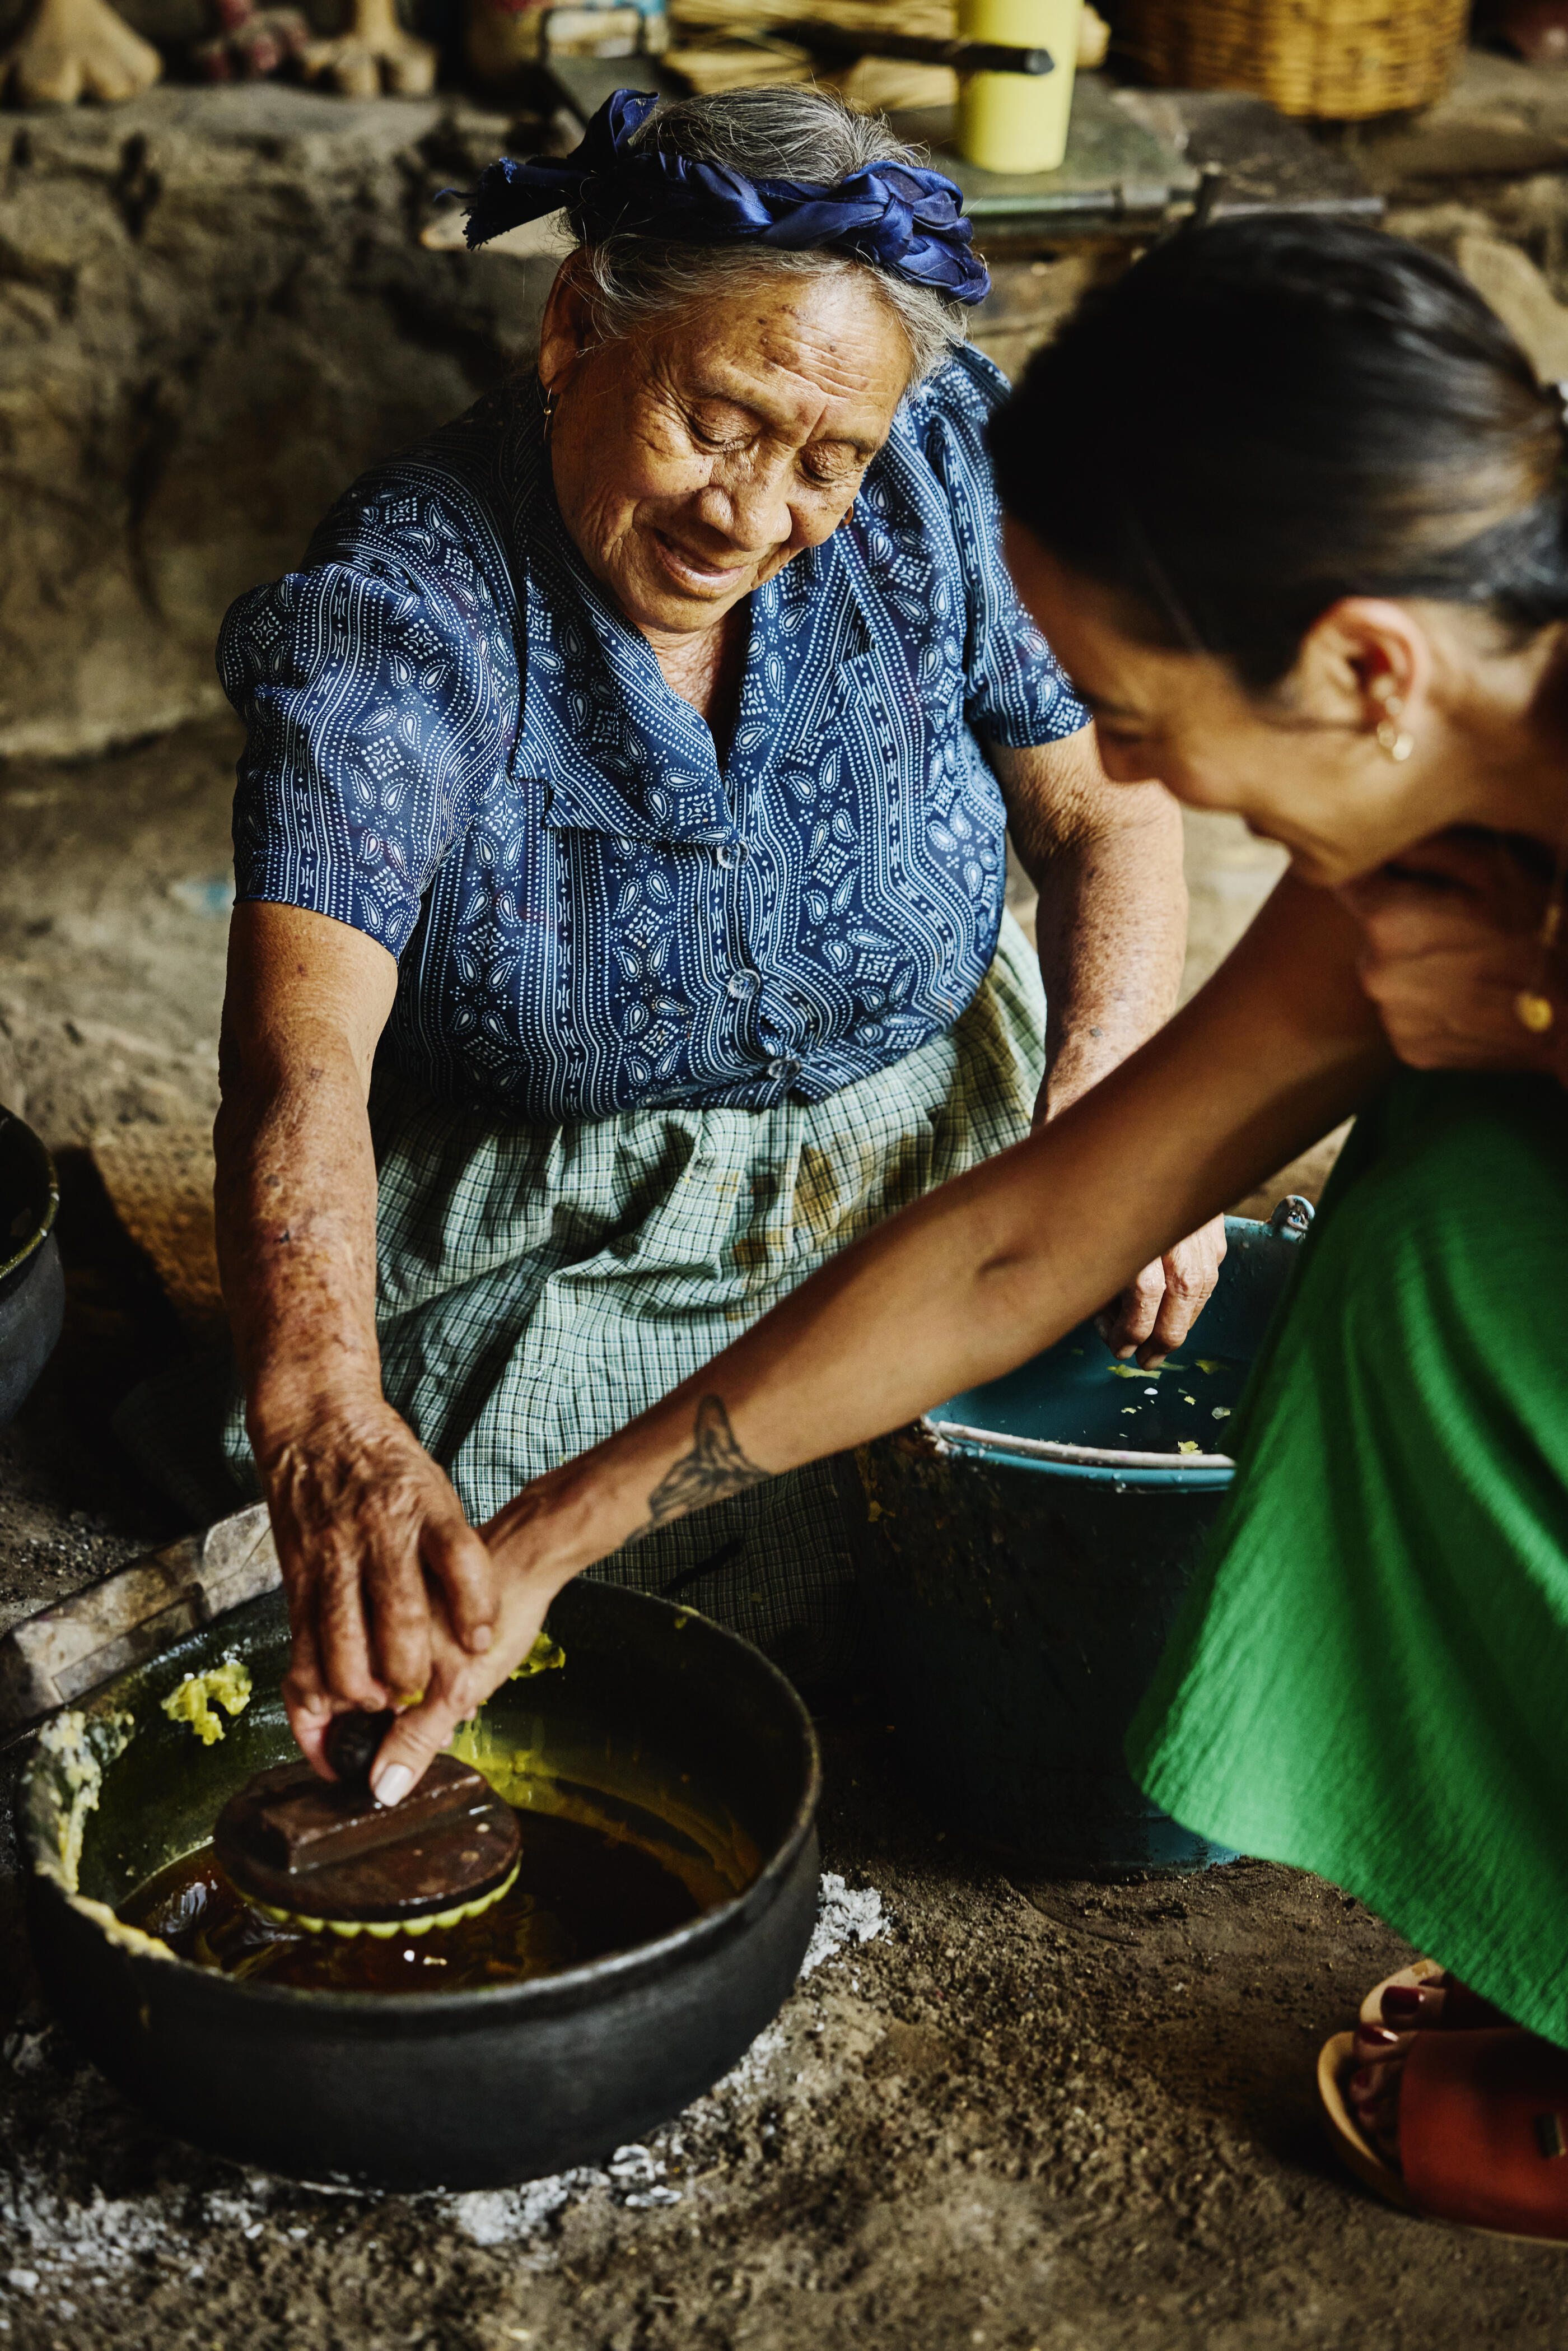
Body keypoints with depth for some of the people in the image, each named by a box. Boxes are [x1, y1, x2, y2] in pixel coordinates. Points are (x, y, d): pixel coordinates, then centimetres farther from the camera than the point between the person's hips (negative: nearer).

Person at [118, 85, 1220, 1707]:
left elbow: (1103, 811, 2)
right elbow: (304, 1043, -34)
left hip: (948, 1166, 3)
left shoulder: (944, 479, -10)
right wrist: (325, 1412, -53)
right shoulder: (394, 616, -21)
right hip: (568, 1253, -2)